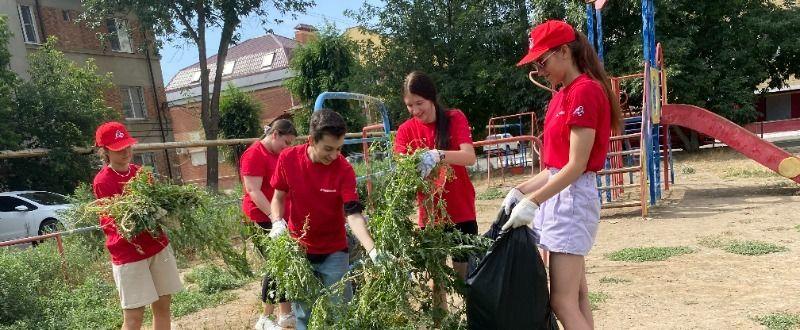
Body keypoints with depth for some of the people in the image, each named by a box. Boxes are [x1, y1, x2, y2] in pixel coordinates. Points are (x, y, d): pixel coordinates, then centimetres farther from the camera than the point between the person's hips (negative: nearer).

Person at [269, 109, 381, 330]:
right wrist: (278, 223, -16)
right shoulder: (287, 159, -12)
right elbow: (279, 197, 3)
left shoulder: (344, 169, -17)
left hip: (334, 253, -1)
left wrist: (372, 250, -37)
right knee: (302, 312, 12)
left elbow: (353, 214, -24)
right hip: (298, 249, 2)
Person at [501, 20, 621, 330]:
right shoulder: (563, 94, 14)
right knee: (578, 298, 12)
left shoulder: (585, 90, -14)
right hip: (558, 195, 9)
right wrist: (521, 191, 8)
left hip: (572, 197, -9)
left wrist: (532, 202, -19)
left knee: (563, 302, -6)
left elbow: (576, 165, -18)